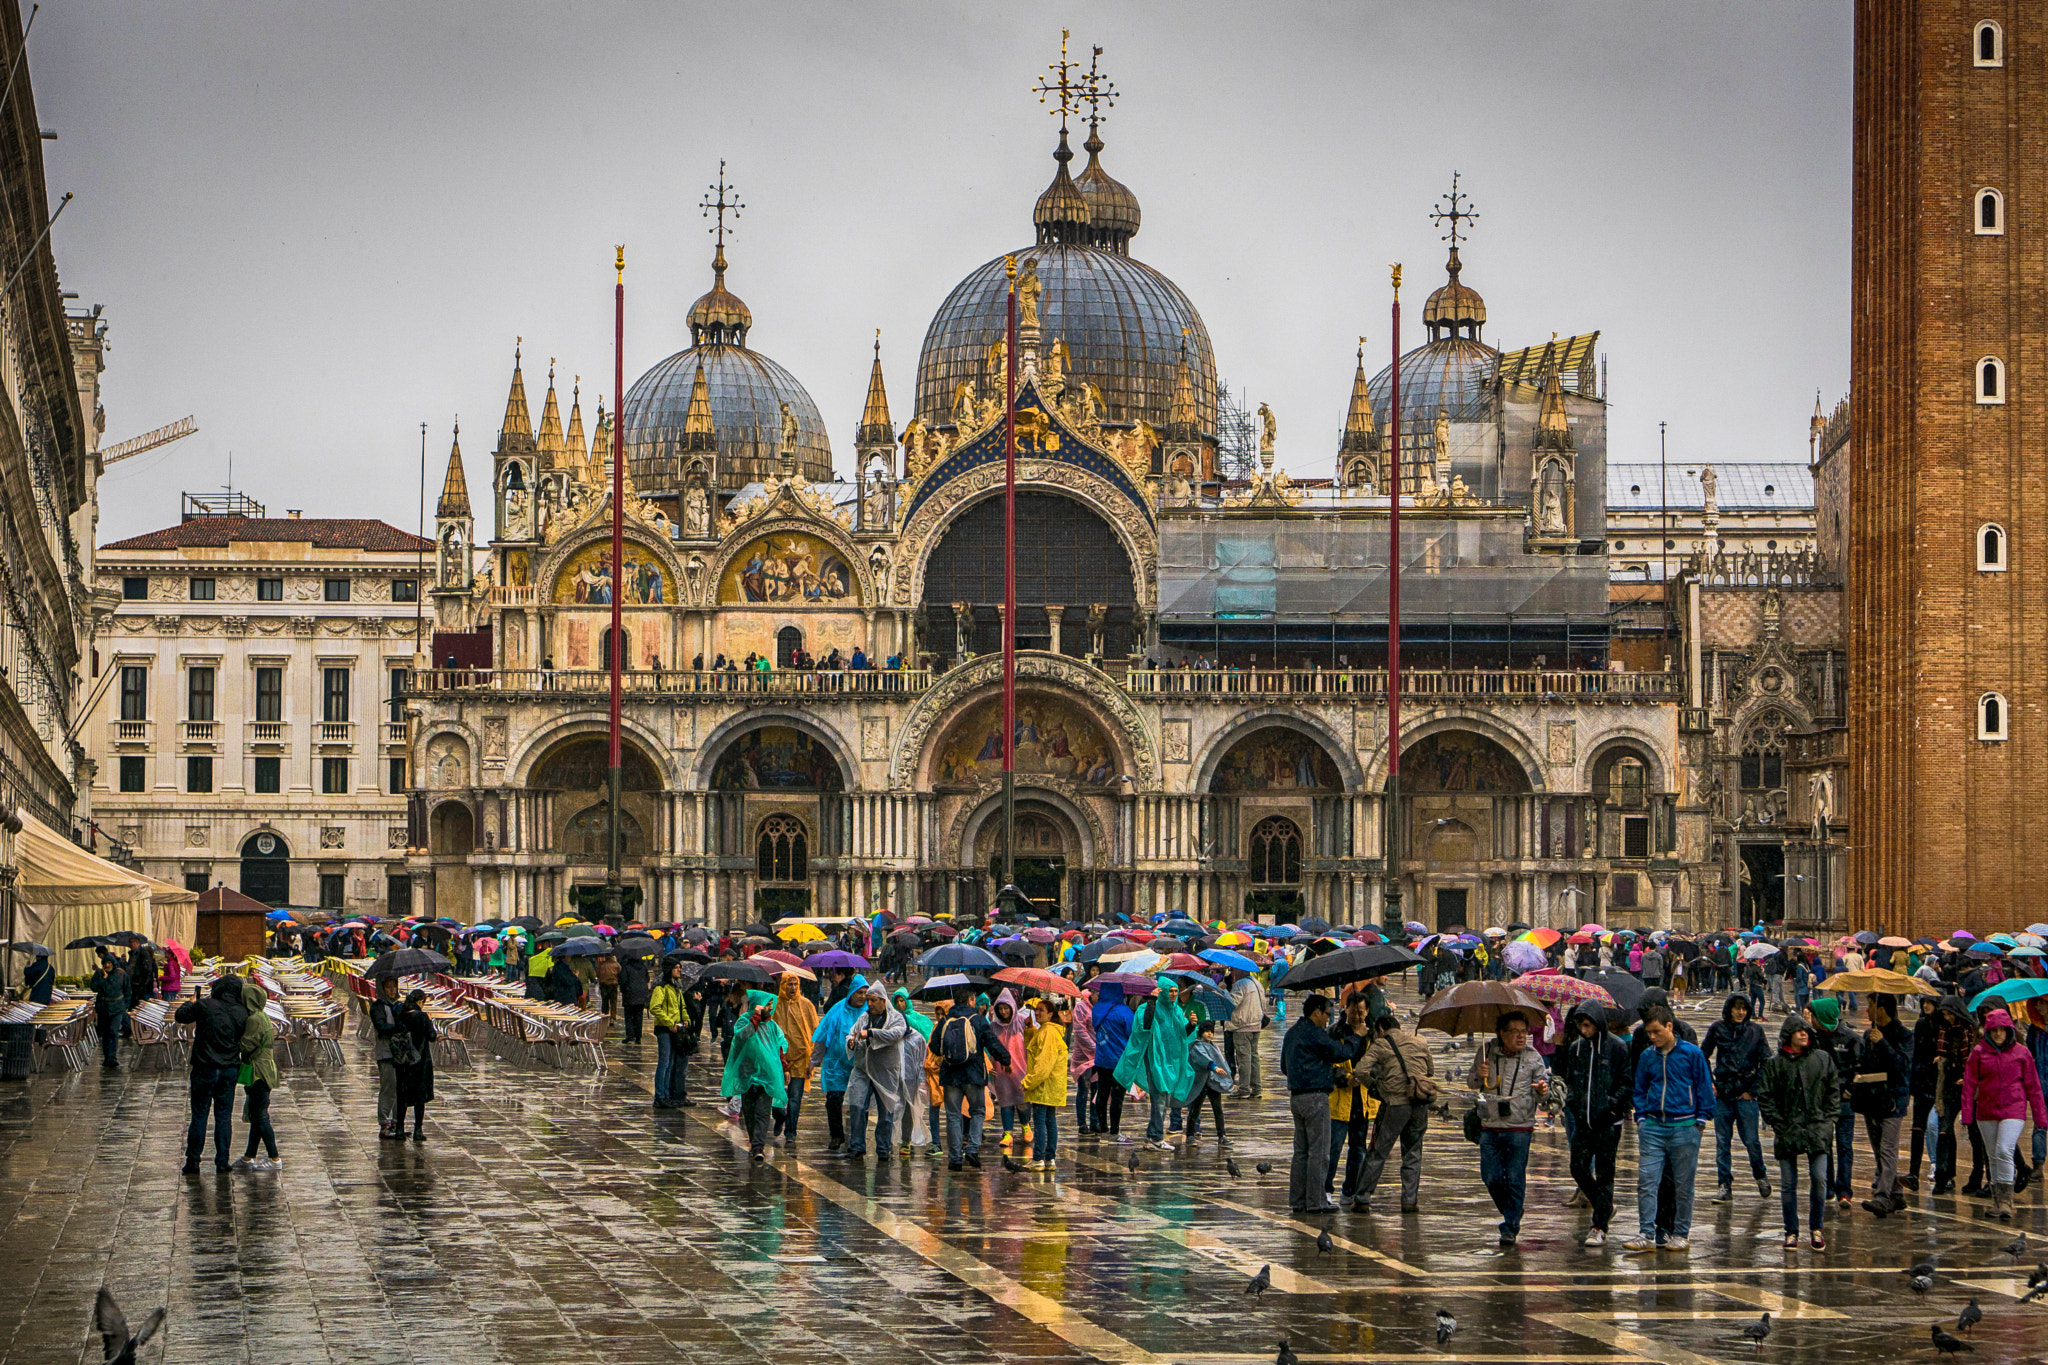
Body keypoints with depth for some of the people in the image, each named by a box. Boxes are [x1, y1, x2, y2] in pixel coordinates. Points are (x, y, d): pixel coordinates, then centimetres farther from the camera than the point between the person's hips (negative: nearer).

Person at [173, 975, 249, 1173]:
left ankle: (192, 1162, 7)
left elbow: (180, 1015, 1)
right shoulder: (241, 1013, -6)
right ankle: (222, 1162, 10)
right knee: (223, 1116, 10)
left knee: (199, 1115, 6)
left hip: (205, 1069, -2)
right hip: (229, 1070, 2)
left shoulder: (204, 1006, -13)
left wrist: (192, 1001, 20)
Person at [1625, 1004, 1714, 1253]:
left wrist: (1701, 1120, -2)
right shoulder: (1647, 1056, 8)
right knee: (1646, 1181, -6)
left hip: (1684, 1127, -3)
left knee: (1683, 1184, 5)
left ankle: (1681, 1234, 15)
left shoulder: (1692, 1053, -1)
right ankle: (1646, 1235, -6)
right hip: (1652, 1127, 3)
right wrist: (1641, 1118, 6)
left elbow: (1704, 1088, 3)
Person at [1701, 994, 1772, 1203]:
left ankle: (1760, 1175, 22)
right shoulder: (1718, 1029, 3)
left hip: (1746, 1094, -1)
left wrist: (1753, 1089, -1)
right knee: (1722, 1141, 2)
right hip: (1722, 1093, 1)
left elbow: (1766, 1061, 4)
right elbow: (1702, 1056, 14)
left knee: (1751, 1140, -3)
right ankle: (1724, 1185, 7)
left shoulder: (1755, 1030, 1)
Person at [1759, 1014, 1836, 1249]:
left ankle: (1816, 1229, 8)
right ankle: (1791, 1232, 12)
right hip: (1787, 1131, 0)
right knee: (1788, 1184, 2)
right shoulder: (1775, 1064, 2)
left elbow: (1834, 1088, 12)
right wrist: (1777, 1124, -5)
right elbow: (1764, 1097, 3)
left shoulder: (1822, 1059, 6)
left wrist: (1826, 1118, 3)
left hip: (1816, 1129, 0)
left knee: (1819, 1179, -7)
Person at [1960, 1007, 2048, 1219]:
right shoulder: (1979, 1052, 3)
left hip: (2013, 1110, -2)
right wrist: (1966, 1113, -2)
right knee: (1993, 1156, 8)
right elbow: (1969, 1084, 4)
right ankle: (1997, 1199, 18)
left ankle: (2006, 1200, -13)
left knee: (2004, 1150, -18)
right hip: (1986, 1111, 2)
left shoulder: (2021, 1053, 2)